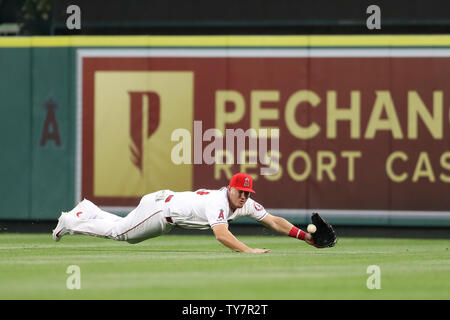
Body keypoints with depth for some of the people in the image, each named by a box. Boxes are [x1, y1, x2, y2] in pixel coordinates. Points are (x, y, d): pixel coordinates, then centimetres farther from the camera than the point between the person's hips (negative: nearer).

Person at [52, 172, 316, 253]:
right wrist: (248, 251, -56)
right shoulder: (219, 202, -35)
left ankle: (89, 211, 40)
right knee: (118, 232, 5)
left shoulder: (246, 204, -11)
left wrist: (305, 236, -23)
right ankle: (72, 222, 22)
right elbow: (221, 235, -48)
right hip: (161, 207, -8)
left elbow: (274, 221, -13)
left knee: (126, 234, 23)